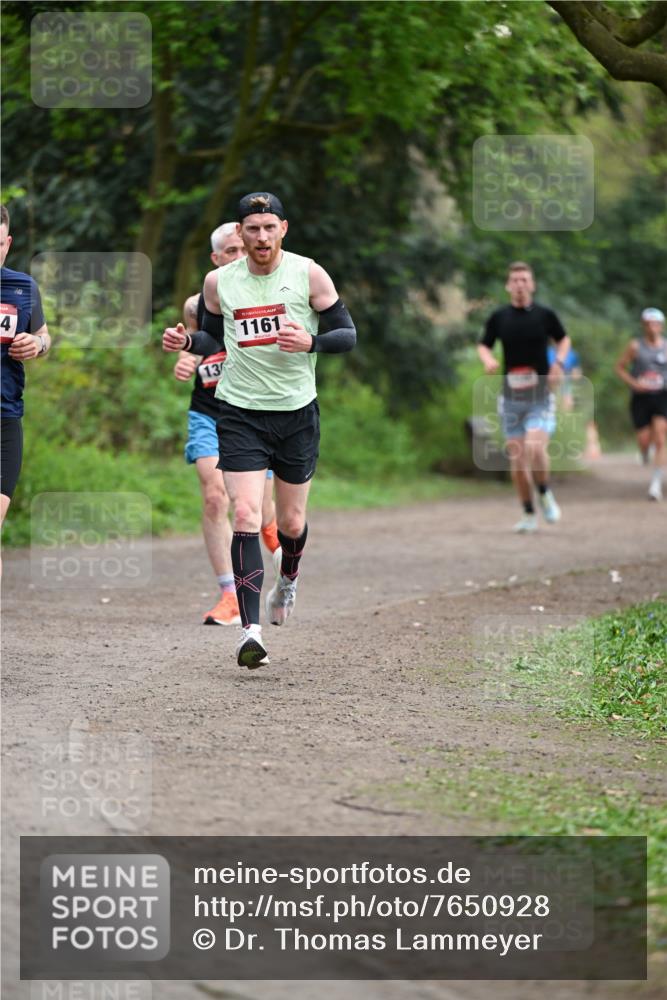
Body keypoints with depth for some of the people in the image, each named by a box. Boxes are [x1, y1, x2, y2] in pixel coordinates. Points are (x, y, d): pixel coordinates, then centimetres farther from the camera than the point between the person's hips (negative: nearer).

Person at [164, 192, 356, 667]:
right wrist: (186, 341, -4)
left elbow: (348, 334, -2)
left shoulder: (309, 274, -6)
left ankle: (289, 578, 47)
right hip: (241, 413, 0)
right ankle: (251, 631, -17)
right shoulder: (219, 281, 1)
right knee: (246, 516, -15)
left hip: (297, 413, 0)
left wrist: (311, 343, -22)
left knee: (292, 522, 11)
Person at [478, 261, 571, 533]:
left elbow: (563, 339, 16)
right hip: (511, 396, 2)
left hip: (540, 395, -2)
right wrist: (487, 360, -7)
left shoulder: (544, 315, 0)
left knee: (535, 448, -21)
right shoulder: (499, 317, 3)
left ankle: (545, 494, 6)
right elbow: (483, 345, 15)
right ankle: (529, 514, 13)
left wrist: (559, 362, -2)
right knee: (516, 457, 1)